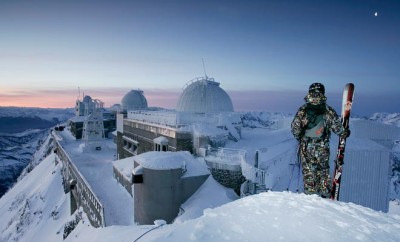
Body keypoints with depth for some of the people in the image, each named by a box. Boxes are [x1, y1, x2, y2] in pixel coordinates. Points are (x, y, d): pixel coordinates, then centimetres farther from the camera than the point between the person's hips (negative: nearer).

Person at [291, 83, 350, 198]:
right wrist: (345, 132, 17)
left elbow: (294, 128, -6)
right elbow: (337, 127, -4)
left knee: (308, 170, 10)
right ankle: (325, 194, 23)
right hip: (322, 147, 0)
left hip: (306, 146, 0)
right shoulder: (328, 110, -8)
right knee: (323, 170, 17)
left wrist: (299, 137, 13)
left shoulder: (302, 109, -7)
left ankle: (310, 194, 15)